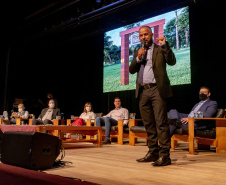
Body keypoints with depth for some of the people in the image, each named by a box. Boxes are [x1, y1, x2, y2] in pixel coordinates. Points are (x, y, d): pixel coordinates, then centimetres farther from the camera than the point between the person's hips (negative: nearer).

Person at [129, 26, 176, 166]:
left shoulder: (160, 49, 8)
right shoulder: (137, 52, 21)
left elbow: (172, 61, -7)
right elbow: (131, 70, 10)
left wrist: (164, 45, -14)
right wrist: (138, 58, -5)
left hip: (157, 89, -5)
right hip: (143, 91, 5)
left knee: (161, 122, -9)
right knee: (148, 124, 9)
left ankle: (164, 155, -6)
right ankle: (153, 152, 18)